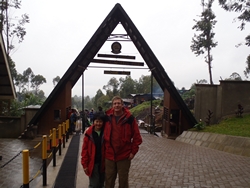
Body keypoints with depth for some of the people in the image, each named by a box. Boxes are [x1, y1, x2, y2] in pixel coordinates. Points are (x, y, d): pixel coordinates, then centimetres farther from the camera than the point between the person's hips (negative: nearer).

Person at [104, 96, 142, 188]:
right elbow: (103, 134, 10)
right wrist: (104, 149, 6)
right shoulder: (107, 117, -1)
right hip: (109, 155, 2)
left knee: (123, 180, 13)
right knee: (109, 180, 16)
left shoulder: (129, 118, -8)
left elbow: (137, 136, -4)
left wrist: (133, 151, -7)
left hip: (124, 156, -2)